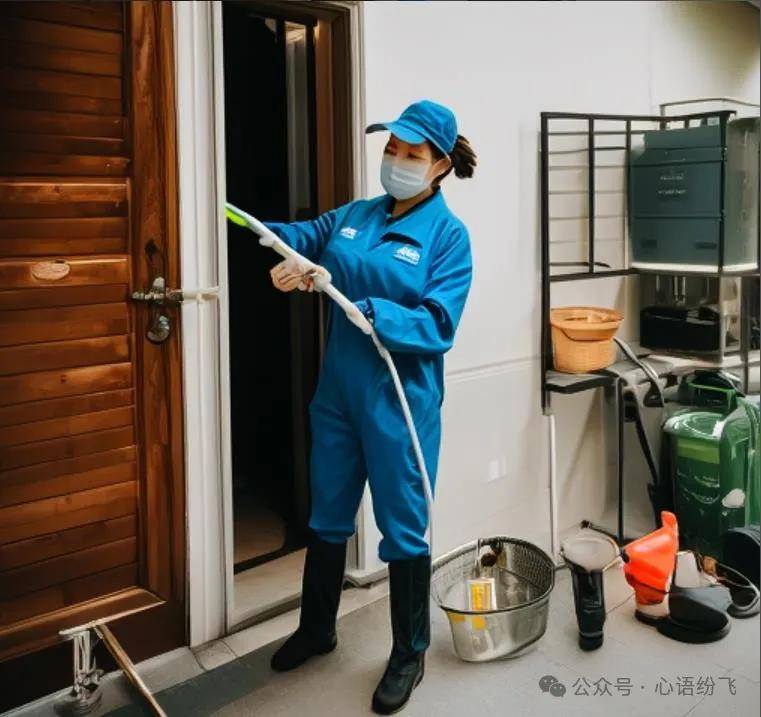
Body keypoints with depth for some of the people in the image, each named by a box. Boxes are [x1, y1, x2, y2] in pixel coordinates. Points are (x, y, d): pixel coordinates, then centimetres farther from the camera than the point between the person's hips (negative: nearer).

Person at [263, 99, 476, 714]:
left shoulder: (448, 235, -9)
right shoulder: (353, 215, 8)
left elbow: (438, 325, -18)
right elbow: (303, 236, -4)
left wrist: (365, 311, -26)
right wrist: (287, 251, -26)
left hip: (401, 404, -5)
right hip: (338, 394, 6)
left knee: (403, 529, 7)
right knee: (327, 517, 18)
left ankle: (410, 654, 28)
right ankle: (316, 629, 39)